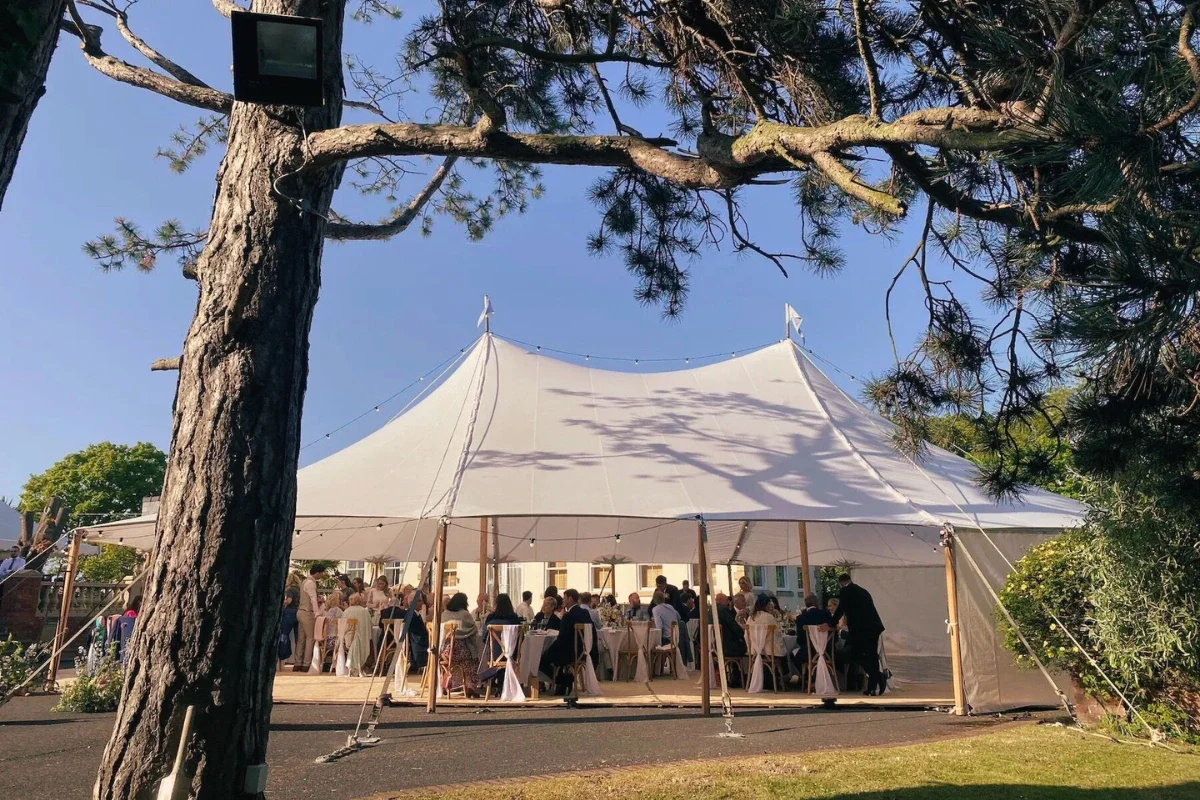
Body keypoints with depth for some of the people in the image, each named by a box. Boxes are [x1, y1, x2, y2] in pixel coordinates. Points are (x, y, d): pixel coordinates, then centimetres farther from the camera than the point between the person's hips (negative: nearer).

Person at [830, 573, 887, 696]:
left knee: (855, 655, 2)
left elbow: (840, 609, -5)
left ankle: (877, 676, -13)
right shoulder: (863, 591, 23)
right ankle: (872, 688, 12)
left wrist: (831, 624, 7)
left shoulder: (845, 591, 0)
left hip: (861, 628, -8)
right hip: (874, 626, 8)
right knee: (871, 657, 11)